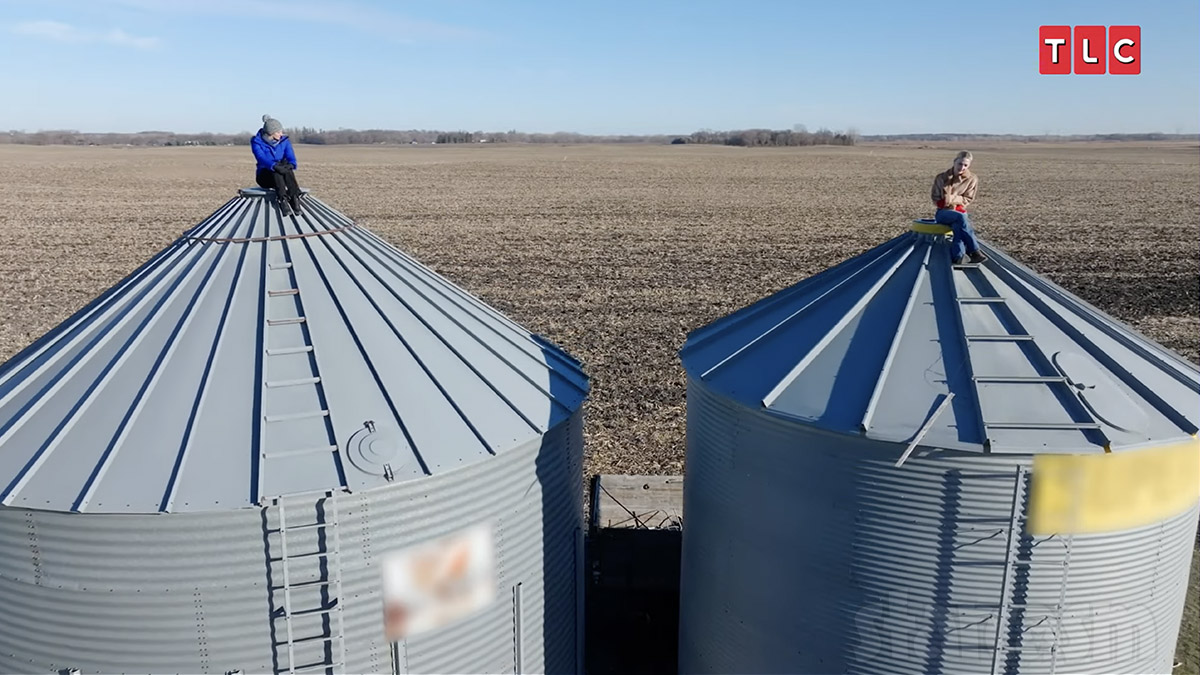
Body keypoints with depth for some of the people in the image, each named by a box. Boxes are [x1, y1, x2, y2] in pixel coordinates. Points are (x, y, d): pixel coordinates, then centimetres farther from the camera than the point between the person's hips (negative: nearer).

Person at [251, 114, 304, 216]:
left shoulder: (284, 141, 2)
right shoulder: (257, 142, -9)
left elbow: (291, 157, -11)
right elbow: (262, 158, -26)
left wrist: (291, 164, -37)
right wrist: (275, 166, -47)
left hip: (282, 176, 2)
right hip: (264, 176, -2)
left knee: (287, 169, -33)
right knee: (275, 172, -36)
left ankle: (295, 199, -51)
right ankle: (283, 201, -56)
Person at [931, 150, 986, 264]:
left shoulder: (972, 179, 4)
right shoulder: (941, 178, 0)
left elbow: (968, 199, 3)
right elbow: (936, 199, 3)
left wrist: (952, 198, -14)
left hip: (960, 211, 2)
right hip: (943, 212, -2)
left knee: (958, 225, -38)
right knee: (960, 217, -37)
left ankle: (958, 256, -49)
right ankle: (974, 251, -39)